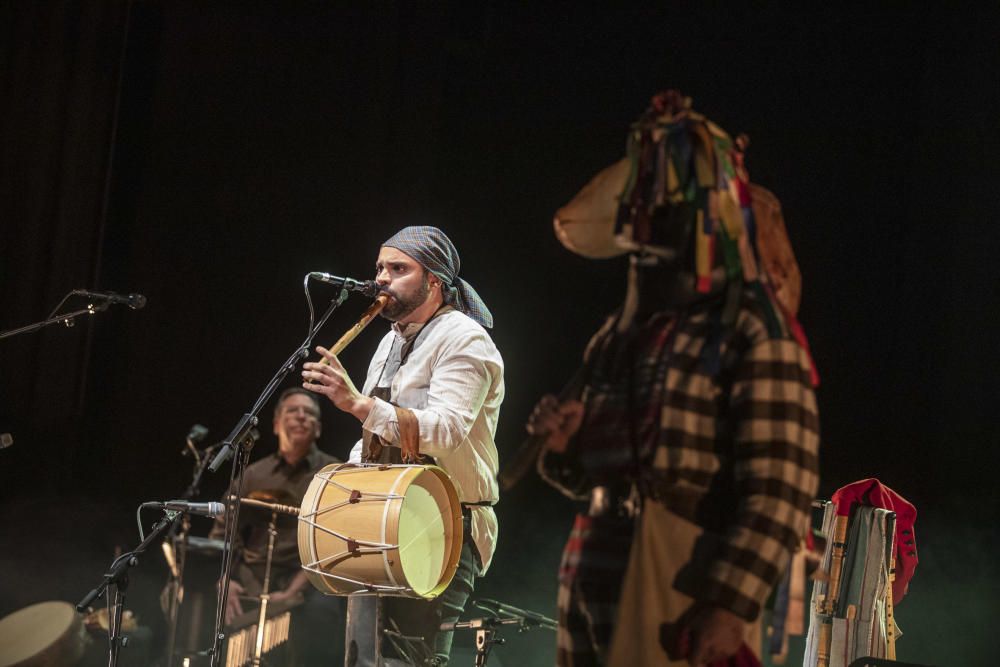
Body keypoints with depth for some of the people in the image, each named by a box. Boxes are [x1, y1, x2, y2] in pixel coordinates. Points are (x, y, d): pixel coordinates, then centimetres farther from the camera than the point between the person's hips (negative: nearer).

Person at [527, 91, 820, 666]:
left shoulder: (753, 335, -8)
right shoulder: (620, 335, 16)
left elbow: (782, 491, -16)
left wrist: (731, 606, -23)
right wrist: (564, 446, 4)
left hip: (681, 591, -8)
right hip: (595, 581, 8)